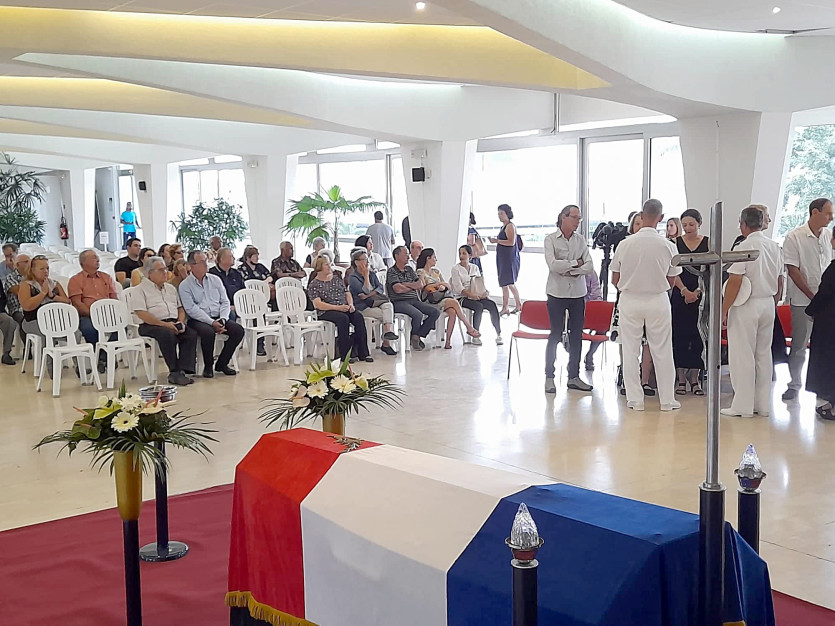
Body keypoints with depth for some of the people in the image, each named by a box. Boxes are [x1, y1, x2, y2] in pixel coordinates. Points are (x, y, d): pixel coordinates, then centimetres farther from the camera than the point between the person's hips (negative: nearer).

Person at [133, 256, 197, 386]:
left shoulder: (171, 288, 24)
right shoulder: (141, 289, 3)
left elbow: (181, 309, 24)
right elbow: (141, 314, -10)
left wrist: (180, 322, 1)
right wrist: (164, 324, -17)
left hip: (174, 323, 6)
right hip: (150, 325, -6)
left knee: (192, 333, -23)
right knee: (168, 334, -37)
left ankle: (182, 370, -29)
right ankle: (174, 371, -32)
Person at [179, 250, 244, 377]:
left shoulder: (215, 280, 14)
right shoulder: (185, 285, 0)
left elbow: (225, 302, 12)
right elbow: (191, 309, -10)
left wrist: (222, 320, -8)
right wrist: (212, 323, -19)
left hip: (218, 318, 5)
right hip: (198, 320, -5)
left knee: (238, 330, -19)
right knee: (208, 332, -36)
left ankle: (222, 363, -4)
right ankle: (208, 366, -13)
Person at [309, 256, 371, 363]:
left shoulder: (337, 278, 21)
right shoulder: (314, 285, 2)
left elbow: (347, 293, 21)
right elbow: (318, 304, -9)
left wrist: (350, 304, -3)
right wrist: (338, 307, -18)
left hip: (345, 308, 5)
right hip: (326, 312, -5)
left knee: (358, 316, -25)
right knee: (343, 318, -35)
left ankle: (363, 353, -26)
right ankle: (345, 354, -29)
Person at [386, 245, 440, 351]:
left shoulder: (409, 269, 20)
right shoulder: (391, 271, -2)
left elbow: (420, 285, 8)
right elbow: (398, 289, -16)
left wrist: (405, 284, -6)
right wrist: (413, 287, 1)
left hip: (414, 300, 7)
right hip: (399, 302, -7)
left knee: (435, 312, -10)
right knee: (418, 315, -32)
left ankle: (417, 335, -4)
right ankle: (413, 337, -3)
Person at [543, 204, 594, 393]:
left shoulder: (580, 240, 7)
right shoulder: (551, 239, -4)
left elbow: (589, 267, -2)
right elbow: (553, 265, -17)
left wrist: (570, 271, -13)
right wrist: (576, 263, -8)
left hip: (578, 294, 4)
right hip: (557, 294, -4)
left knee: (576, 336, 7)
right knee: (555, 335, -1)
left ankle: (574, 377, 16)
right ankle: (549, 377, 8)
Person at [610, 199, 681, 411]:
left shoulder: (625, 244, -9)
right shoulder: (667, 246, -9)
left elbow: (615, 280, -2)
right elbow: (672, 281, 2)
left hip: (629, 300, 0)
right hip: (658, 301, 0)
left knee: (630, 351, 8)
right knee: (662, 351, 9)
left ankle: (635, 399, 11)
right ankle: (667, 399, 15)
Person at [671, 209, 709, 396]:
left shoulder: (708, 243, 4)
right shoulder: (676, 243, 4)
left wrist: (697, 292, -12)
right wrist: (685, 291, -13)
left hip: (701, 295, 0)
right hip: (679, 294, 0)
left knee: (698, 335, 1)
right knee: (679, 335, 0)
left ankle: (695, 378, 9)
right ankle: (681, 378, 8)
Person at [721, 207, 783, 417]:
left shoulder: (744, 247, -15)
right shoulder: (774, 246, 7)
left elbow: (735, 282, -18)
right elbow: (779, 280, 14)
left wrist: (724, 310, -13)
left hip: (746, 306, -7)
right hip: (768, 304, 7)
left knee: (743, 356, -1)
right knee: (764, 354, 13)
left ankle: (743, 406, 2)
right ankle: (763, 404, 18)